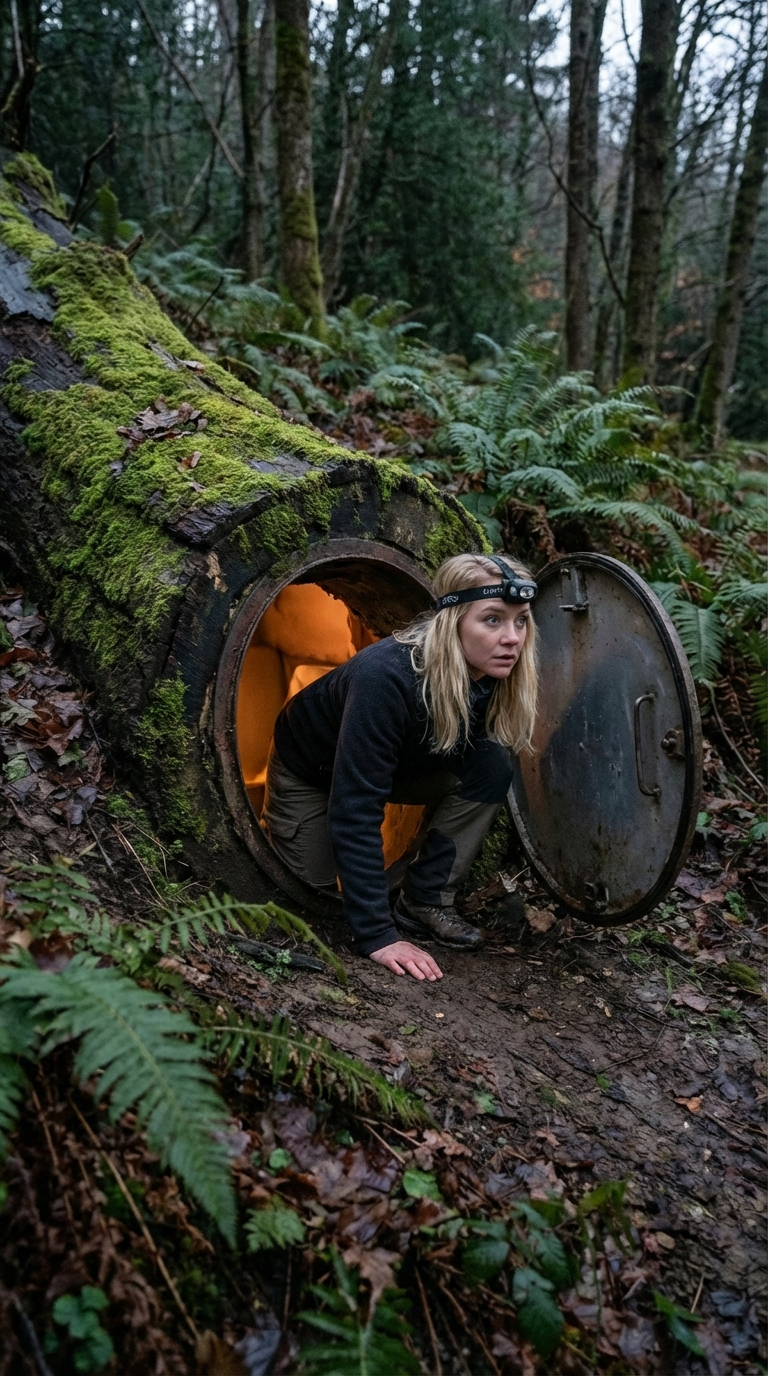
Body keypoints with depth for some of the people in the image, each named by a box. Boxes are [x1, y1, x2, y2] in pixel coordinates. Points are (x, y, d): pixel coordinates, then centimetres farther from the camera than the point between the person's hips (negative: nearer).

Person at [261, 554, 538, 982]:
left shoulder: (494, 679, -23)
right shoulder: (386, 677, -41)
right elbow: (355, 810, -40)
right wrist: (378, 935, -41)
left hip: (401, 766, 5)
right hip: (310, 770, -4)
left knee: (492, 766, -20)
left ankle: (426, 901, -8)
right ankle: (273, 826, 29)